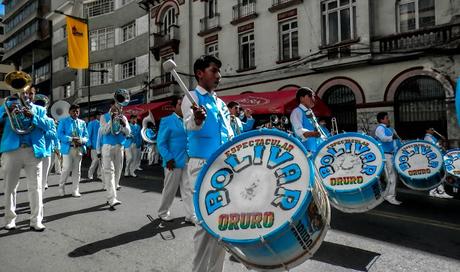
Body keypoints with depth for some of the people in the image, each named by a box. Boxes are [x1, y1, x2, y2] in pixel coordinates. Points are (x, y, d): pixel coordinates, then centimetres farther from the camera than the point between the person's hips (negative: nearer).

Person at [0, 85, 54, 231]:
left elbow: (49, 126, -2)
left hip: (33, 152, 0)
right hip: (12, 150, 1)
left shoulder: (39, 109, 14)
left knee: (36, 187, -1)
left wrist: (32, 116, -14)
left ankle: (36, 221, 4)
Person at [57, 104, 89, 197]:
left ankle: (75, 191, 15)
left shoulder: (82, 123, 13)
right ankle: (61, 188, 18)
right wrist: (71, 139, -19)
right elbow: (60, 135, -6)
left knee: (77, 170, 7)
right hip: (68, 148, -3)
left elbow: (86, 136, 10)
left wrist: (81, 140, -11)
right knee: (66, 169, -5)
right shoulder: (63, 121, 3)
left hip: (79, 148, 3)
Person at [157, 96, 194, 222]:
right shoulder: (167, 121, -4)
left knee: (188, 189, 8)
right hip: (174, 161, -4)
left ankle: (190, 215, 18)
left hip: (188, 161, 5)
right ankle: (163, 212, 29)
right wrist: (168, 158, -15)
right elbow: (161, 142, -7)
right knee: (170, 189, 9)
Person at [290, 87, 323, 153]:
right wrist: (312, 134, -37)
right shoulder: (297, 112, -6)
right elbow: (299, 131, -21)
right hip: (304, 149, -8)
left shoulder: (311, 112, 19)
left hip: (316, 149, 8)